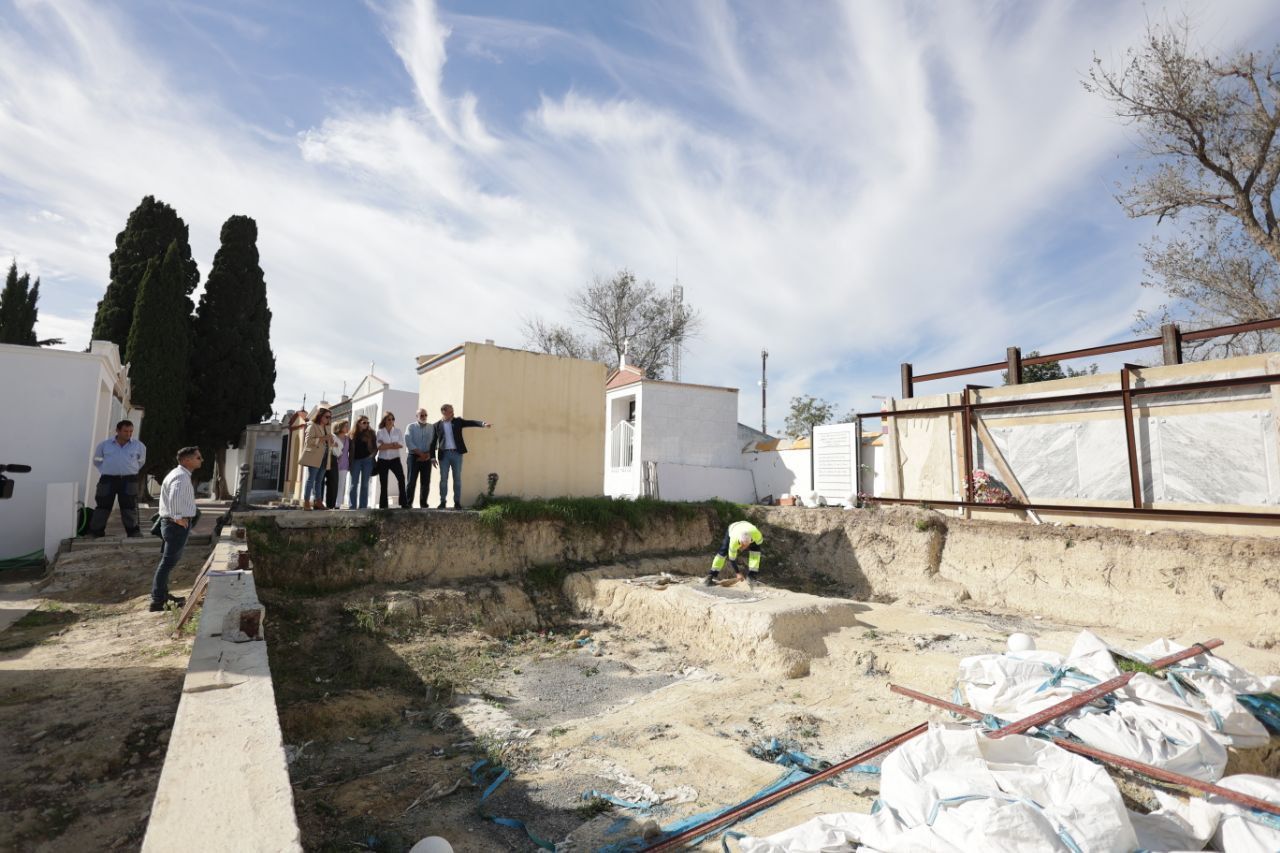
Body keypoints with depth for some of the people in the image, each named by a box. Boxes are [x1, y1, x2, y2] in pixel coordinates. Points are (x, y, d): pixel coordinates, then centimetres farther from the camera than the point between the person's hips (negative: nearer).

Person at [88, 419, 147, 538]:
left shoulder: (138, 445, 6)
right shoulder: (105, 444, 6)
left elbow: (141, 461, 22)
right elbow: (96, 460, 21)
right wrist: (104, 471, 10)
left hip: (129, 481, 0)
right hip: (108, 480, 0)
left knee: (129, 507, 0)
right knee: (103, 507, 2)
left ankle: (133, 532, 6)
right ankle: (96, 533, 11)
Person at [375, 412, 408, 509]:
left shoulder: (398, 431, 6)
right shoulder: (380, 432, 3)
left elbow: (401, 445, -7)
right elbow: (379, 446, -11)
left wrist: (386, 445, -12)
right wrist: (393, 444, -13)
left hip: (395, 459, 0)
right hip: (383, 460, 0)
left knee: (401, 479, -17)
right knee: (383, 483, 4)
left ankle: (404, 503, -14)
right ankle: (383, 505, 11)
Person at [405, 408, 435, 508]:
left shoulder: (431, 427, 9)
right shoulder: (411, 427, 5)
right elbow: (408, 442, -6)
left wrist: (429, 454, -11)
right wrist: (420, 453, -11)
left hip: (427, 458, 2)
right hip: (414, 457, -2)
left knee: (426, 482, 2)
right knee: (411, 481, -5)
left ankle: (424, 503, 10)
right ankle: (408, 503, 0)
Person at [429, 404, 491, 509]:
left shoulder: (458, 421, 7)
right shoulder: (437, 425, 4)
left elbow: (471, 422, -6)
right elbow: (433, 442, 4)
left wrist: (483, 423, -24)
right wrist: (432, 457, -1)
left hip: (456, 453, 1)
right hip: (444, 454, -1)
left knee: (457, 479, 2)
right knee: (443, 479, 3)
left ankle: (457, 502, 6)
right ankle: (442, 502, 12)